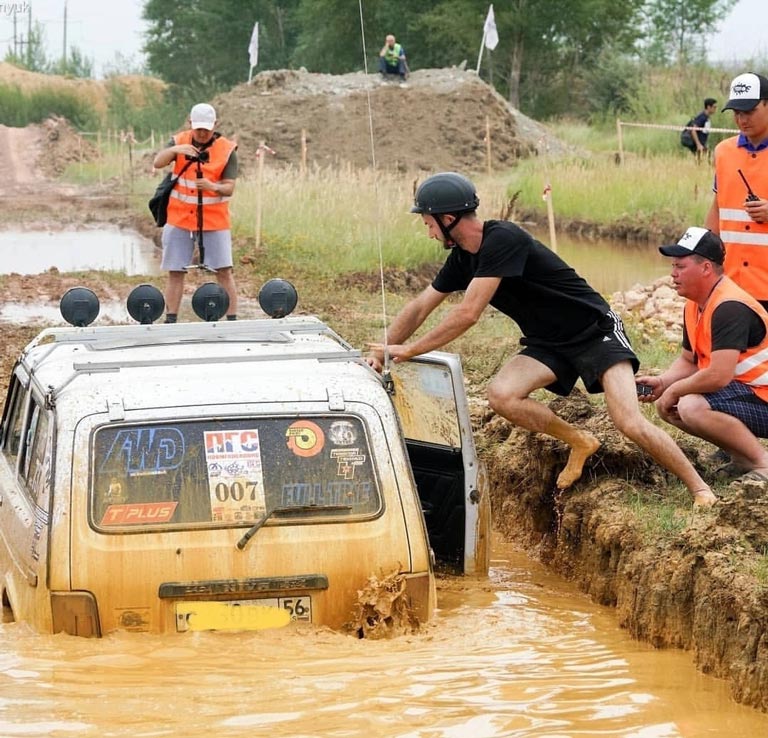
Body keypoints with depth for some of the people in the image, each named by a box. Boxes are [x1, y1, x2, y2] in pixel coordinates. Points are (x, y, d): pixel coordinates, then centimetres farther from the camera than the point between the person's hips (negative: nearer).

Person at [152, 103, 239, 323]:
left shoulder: (227, 150, -5)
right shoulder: (180, 141, 0)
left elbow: (229, 188, -9)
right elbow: (158, 163, -15)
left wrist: (213, 187, -30)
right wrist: (175, 150, -34)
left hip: (214, 220, -1)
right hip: (179, 219, 1)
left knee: (224, 270, -6)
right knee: (175, 271, 3)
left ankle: (232, 319, -1)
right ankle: (170, 321, 8)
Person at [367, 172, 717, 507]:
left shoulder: (502, 239, -26)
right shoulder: (463, 257, 3)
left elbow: (467, 314, -28)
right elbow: (419, 307, 12)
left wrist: (410, 350, -22)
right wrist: (383, 351, 2)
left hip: (595, 332, -8)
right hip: (549, 343, 8)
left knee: (630, 423, -21)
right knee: (500, 395, -20)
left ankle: (700, 488, -6)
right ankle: (579, 443, 1)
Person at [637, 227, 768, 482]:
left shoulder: (729, 308, -25)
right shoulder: (694, 306, 6)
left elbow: (719, 376, -30)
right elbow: (688, 360, 18)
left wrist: (674, 390, -16)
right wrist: (662, 383, -2)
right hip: (741, 393, 11)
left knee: (692, 406, -30)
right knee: (666, 405, 10)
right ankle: (743, 456, 8)